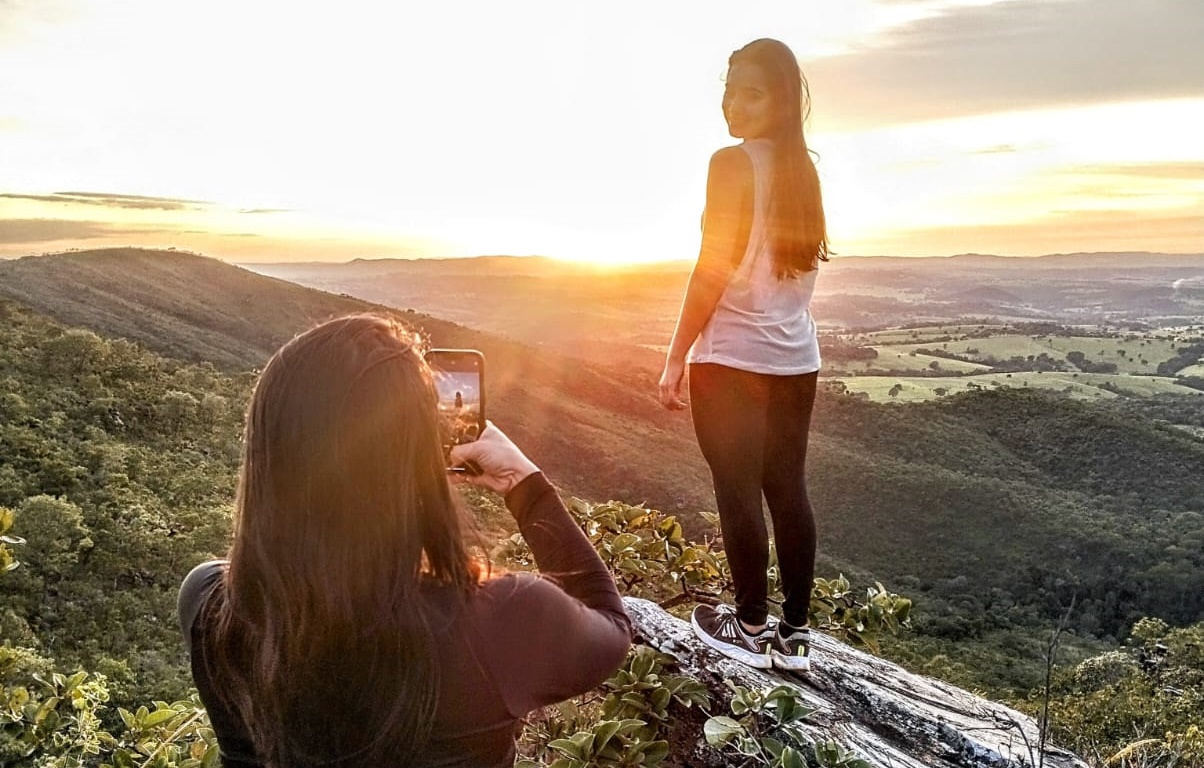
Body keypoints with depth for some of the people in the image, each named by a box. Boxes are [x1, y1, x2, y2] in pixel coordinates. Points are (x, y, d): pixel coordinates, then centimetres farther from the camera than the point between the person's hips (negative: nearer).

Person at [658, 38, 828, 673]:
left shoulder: (733, 162, -10)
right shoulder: (803, 168, 13)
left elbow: (713, 269, -15)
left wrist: (676, 357, -10)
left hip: (733, 355, -8)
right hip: (795, 356, 8)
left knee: (737, 492, 2)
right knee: (788, 490, 9)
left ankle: (752, 629, 13)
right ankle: (794, 635, 16)